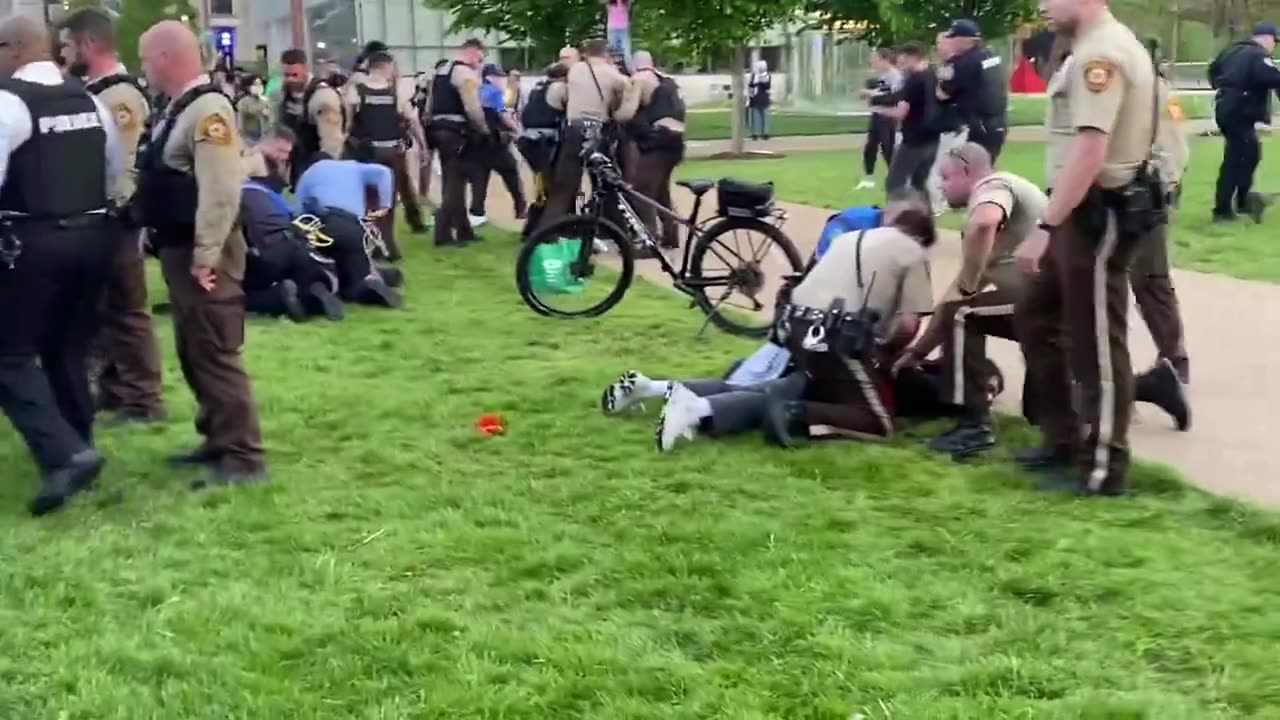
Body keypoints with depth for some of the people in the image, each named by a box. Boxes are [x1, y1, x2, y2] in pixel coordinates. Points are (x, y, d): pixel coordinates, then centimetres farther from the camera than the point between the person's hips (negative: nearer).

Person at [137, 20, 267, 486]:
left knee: (215, 354, -6)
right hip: (178, 250, 10)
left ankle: (243, 458, 0)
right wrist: (180, 252, 16)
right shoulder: (177, 109, 13)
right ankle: (218, 440, 30)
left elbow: (220, 191, -25)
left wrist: (205, 258, -24)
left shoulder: (208, 109, -19)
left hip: (201, 253, -10)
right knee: (192, 352, 18)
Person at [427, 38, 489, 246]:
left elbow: (430, 106, 21)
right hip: (456, 132, -9)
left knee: (451, 181, 13)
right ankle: (444, 233, -8)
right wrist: (484, 129, -5)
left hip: (439, 129, 9)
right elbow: (472, 108, -19)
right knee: (455, 182, -6)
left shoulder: (441, 71, 19)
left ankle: (463, 230, 21)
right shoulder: (466, 73, -11)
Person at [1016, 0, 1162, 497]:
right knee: (1035, 319, 20)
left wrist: (1045, 228, -28)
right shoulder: (1098, 46, 15)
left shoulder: (1100, 53, -19)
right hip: (1085, 214, 11)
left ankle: (1103, 469, 11)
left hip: (1099, 217, -11)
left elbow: (1089, 151, -28)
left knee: (1096, 344, -1)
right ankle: (1062, 441, 29)